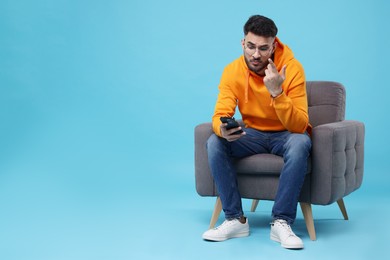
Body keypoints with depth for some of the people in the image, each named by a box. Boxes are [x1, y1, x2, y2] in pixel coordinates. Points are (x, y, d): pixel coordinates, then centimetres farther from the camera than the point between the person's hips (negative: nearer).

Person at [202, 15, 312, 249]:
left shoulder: (292, 68, -21)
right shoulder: (232, 71, -12)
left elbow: (299, 126, -25)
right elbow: (221, 115, -19)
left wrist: (277, 92, -39)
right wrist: (223, 129, -43)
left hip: (285, 135, -3)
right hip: (253, 134, 3)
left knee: (300, 142, -36)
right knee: (215, 142, -24)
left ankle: (282, 222, -28)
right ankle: (236, 220, -17)